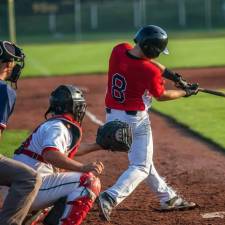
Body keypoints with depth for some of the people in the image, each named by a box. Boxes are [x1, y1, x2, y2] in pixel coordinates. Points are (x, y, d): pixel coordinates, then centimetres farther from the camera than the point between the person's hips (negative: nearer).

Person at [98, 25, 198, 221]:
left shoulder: (119, 50, -6)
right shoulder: (149, 72, -24)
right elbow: (161, 96, -5)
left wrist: (173, 75, 12)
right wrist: (186, 93, 11)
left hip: (112, 116, 8)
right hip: (135, 120, -8)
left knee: (142, 160, 20)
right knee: (141, 167, 1)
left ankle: (168, 198, 32)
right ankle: (110, 198, -19)